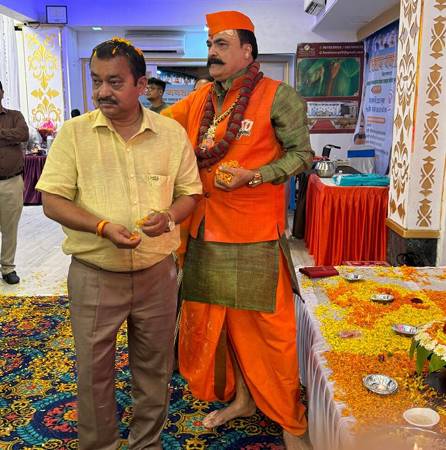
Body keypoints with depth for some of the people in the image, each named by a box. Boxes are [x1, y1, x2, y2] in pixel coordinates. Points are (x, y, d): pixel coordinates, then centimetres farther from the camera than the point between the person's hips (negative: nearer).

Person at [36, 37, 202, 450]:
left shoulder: (173, 133, 0)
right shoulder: (74, 133, -4)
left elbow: (190, 192, 7)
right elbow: (52, 200, -6)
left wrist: (169, 215, -16)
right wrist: (102, 227, -21)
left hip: (157, 272, 2)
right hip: (94, 274, -1)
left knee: (154, 367, 17)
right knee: (94, 371, 12)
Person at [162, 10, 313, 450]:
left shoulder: (278, 96, -6)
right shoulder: (197, 101, 10)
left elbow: (301, 154, -6)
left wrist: (253, 176, -19)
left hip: (256, 237, -6)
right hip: (206, 233, 6)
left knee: (268, 327, 2)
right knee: (213, 321, 15)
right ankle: (240, 397, 37)